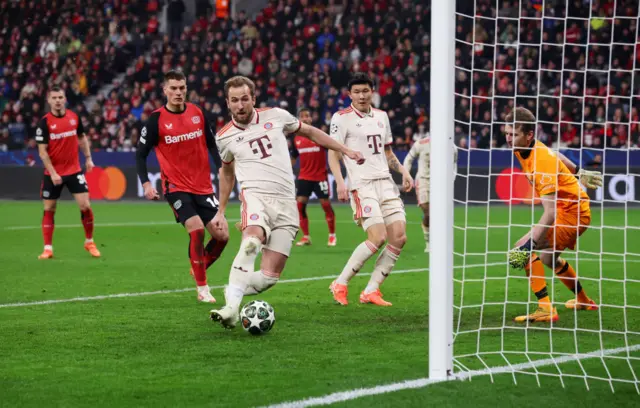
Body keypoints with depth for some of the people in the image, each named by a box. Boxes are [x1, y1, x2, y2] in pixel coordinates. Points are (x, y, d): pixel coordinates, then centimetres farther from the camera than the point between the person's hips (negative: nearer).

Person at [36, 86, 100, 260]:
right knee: (49, 209, 4)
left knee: (85, 206, -5)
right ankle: (48, 248, 12)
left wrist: (88, 157, 10)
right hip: (53, 173, -2)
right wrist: (53, 173, -17)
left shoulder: (74, 117, 0)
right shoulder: (45, 122, -10)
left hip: (74, 170, 2)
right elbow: (42, 151, -11)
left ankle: (89, 242, 13)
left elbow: (82, 137, 17)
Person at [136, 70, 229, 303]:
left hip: (203, 186, 4)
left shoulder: (197, 113, 3)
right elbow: (141, 154, -1)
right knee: (197, 229, -21)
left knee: (222, 235, 0)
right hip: (176, 186, -4)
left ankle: (199, 270, 27)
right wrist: (146, 183, -13)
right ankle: (202, 288, -9)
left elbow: (211, 144, 14)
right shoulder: (156, 119, -7)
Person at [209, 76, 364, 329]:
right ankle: (231, 308, -43)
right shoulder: (225, 137, 9)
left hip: (286, 203, 2)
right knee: (252, 241, -36)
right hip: (255, 195, -2)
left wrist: (345, 151, 24)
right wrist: (221, 211, 33)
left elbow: (309, 132, 23)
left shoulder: (275, 116, 8)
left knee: (269, 276, -11)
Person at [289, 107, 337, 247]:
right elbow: (293, 158, 18)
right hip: (304, 177, 3)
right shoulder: (296, 139, 6)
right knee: (300, 204, -7)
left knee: (326, 204, 0)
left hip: (320, 176, -3)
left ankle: (332, 235, 16)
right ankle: (306, 237, 3)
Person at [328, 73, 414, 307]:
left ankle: (371, 291, 3)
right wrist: (340, 182, -19)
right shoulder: (342, 118, -1)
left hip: (386, 183, 7)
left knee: (399, 238, -6)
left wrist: (403, 171, 11)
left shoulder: (381, 116, 17)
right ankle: (340, 284, -4)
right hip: (362, 185, -7)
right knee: (378, 238, -19)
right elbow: (333, 154, -5)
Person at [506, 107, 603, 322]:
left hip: (572, 211, -10)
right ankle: (583, 301, 50)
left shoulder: (542, 162, -31)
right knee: (548, 257, 30)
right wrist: (576, 172, 34)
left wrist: (528, 242, -45)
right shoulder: (522, 150, -5)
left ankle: (545, 309, -25)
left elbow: (550, 212, -37)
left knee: (526, 250, -22)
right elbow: (555, 156, 17)